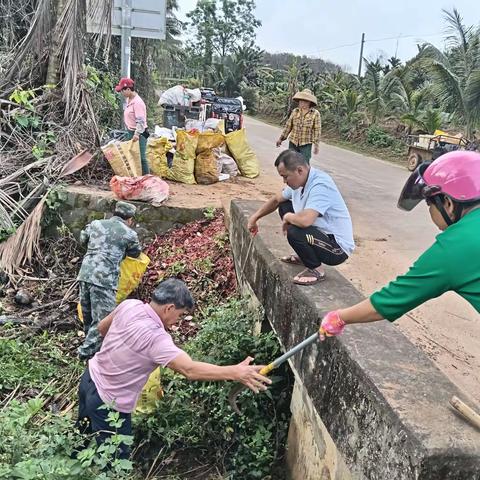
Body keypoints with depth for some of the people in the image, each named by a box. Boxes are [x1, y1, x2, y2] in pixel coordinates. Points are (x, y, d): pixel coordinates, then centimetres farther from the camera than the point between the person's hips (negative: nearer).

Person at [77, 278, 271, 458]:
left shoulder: (129, 305, -11)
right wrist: (235, 372, -39)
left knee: (84, 433, 32)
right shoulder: (154, 336, -33)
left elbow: (102, 327, 8)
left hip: (90, 378, 9)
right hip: (107, 402, -8)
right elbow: (190, 370, -40)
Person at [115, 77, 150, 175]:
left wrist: (137, 134, -30)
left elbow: (140, 121, -23)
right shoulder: (128, 100, 10)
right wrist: (130, 133, 18)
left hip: (139, 134, -10)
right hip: (131, 132, 10)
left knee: (141, 157, -7)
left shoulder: (137, 102, -18)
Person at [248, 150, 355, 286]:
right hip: (320, 233, 9)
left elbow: (305, 220, -43)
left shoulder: (320, 185, -29)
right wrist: (254, 218, 14)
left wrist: (287, 217, -21)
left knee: (294, 232, -32)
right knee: (284, 206, 10)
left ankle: (316, 270, -4)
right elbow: (276, 199, 17)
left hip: (337, 248, -9)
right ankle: (304, 256, 20)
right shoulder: (299, 180, -1)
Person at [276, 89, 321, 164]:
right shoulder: (295, 111, 3)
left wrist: (316, 144, -10)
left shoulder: (315, 113, -7)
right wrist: (281, 138, 9)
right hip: (293, 143, 4)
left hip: (306, 144, -3)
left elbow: (317, 129, -7)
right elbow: (288, 126, 9)